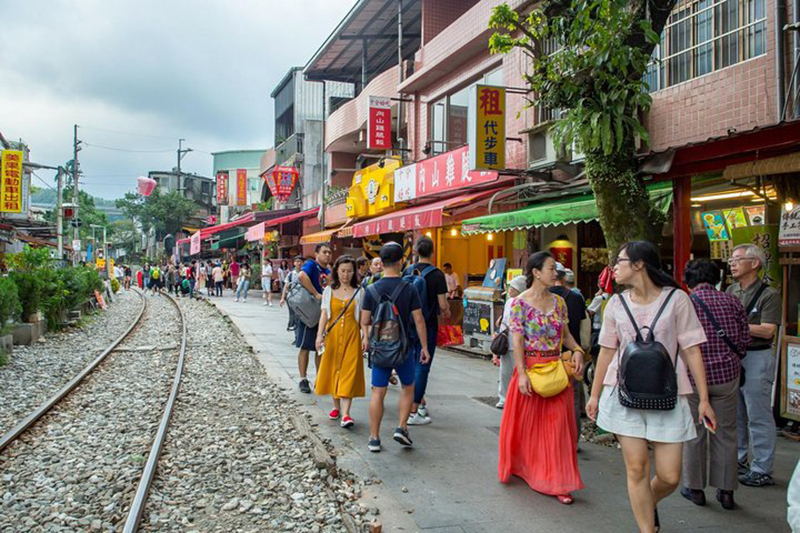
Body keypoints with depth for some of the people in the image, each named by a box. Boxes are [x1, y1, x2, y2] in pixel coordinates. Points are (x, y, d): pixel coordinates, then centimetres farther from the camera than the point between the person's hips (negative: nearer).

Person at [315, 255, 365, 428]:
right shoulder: (329, 291, 6)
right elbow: (324, 315, 3)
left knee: (348, 372, -8)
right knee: (333, 369, 9)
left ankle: (345, 414, -13)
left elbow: (362, 316, 2)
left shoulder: (359, 292, 3)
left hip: (352, 336, -2)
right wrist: (320, 335, -8)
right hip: (332, 335, 2)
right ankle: (336, 406, 27)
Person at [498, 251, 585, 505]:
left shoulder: (558, 301, 7)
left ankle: (558, 483, 9)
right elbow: (517, 340, -12)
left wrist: (577, 350, -8)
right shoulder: (520, 302, -8)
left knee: (558, 425, 3)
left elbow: (565, 333, 12)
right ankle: (521, 467, 35)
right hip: (531, 367, -4)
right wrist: (522, 374, -18)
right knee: (527, 424, 10)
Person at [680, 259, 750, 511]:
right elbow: (744, 340, 3)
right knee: (725, 433, 11)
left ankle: (695, 488, 19)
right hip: (727, 374, 2)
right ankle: (726, 490, 19)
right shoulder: (731, 301, -1)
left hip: (693, 377, -2)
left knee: (694, 433, 10)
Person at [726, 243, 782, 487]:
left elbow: (768, 330, -17)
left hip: (757, 357, -7)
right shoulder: (731, 291, 12)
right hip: (731, 355, 7)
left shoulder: (769, 295, -8)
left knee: (758, 416, -1)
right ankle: (738, 460, 27)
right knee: (734, 414, 15)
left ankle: (762, 470, 8)